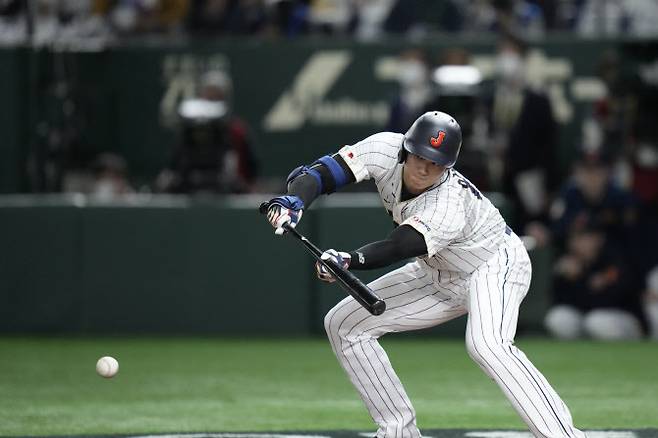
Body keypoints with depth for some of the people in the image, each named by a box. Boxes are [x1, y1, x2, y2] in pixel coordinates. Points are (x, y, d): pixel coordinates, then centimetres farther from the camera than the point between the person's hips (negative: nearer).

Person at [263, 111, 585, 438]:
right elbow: (320, 174, -23)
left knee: (484, 344, -37)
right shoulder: (385, 151, -20)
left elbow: (396, 248, -48)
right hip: (440, 275, 8)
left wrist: (348, 260, -66)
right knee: (343, 324, 1)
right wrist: (293, 202, -44)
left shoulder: (448, 208, -37)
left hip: (494, 266, -8)